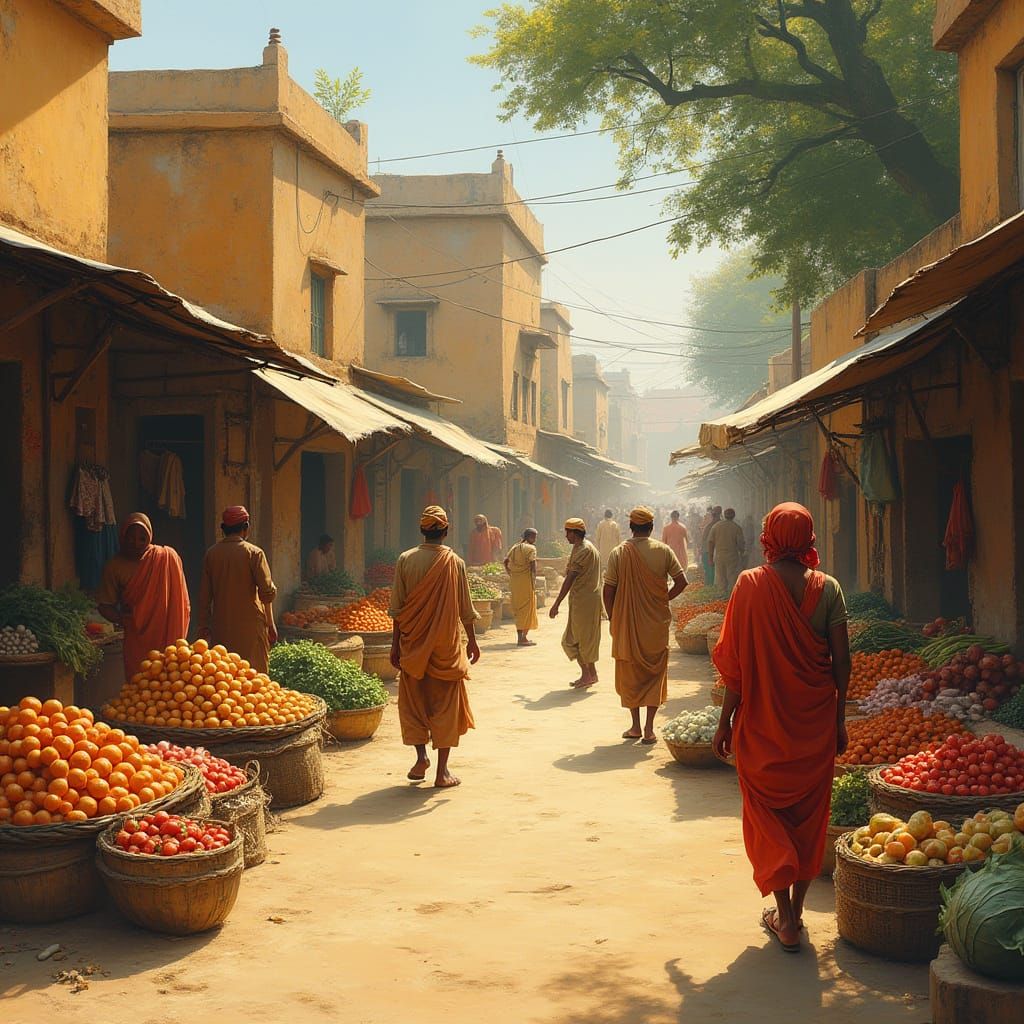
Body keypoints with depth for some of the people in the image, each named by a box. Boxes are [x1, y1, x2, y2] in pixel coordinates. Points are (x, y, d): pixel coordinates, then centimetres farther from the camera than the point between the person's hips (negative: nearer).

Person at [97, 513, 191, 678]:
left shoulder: (167, 557, 1)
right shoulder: (115, 566, 3)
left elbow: (181, 603, 7)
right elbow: (104, 605, 6)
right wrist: (119, 619, -14)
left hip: (168, 637, 0)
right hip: (136, 639, 0)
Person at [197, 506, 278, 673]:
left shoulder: (211, 554, 3)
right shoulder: (254, 553, -8)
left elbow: (205, 595, 7)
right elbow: (267, 592, -13)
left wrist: (204, 625, 15)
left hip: (221, 626, 4)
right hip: (250, 624, -4)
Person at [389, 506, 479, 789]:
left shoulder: (406, 560, -5)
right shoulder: (455, 563, -6)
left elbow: (397, 608, -3)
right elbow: (465, 608, 0)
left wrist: (395, 644, 5)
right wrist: (472, 639, 12)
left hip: (413, 643, 1)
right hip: (446, 643, -1)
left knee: (414, 701, 16)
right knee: (445, 704, 6)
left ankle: (421, 756, 3)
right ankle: (442, 771, 7)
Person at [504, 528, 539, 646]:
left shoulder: (514, 547, 14)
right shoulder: (531, 548, -8)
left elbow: (506, 561, 14)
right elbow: (533, 564, -16)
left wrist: (510, 574, 16)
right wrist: (534, 579, -12)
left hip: (515, 581, 7)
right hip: (526, 580, -7)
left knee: (519, 607, 14)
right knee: (527, 607, -1)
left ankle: (520, 636, 19)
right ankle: (523, 638, -4)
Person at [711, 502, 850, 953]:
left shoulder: (750, 584, -9)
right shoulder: (828, 588, -4)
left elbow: (736, 661, -9)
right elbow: (841, 661, -3)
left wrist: (726, 721, 0)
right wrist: (838, 719, 10)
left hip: (762, 720, -2)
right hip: (815, 722, 2)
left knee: (767, 815, 10)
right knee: (809, 814, 15)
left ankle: (784, 917, 5)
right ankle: (796, 909, 25)